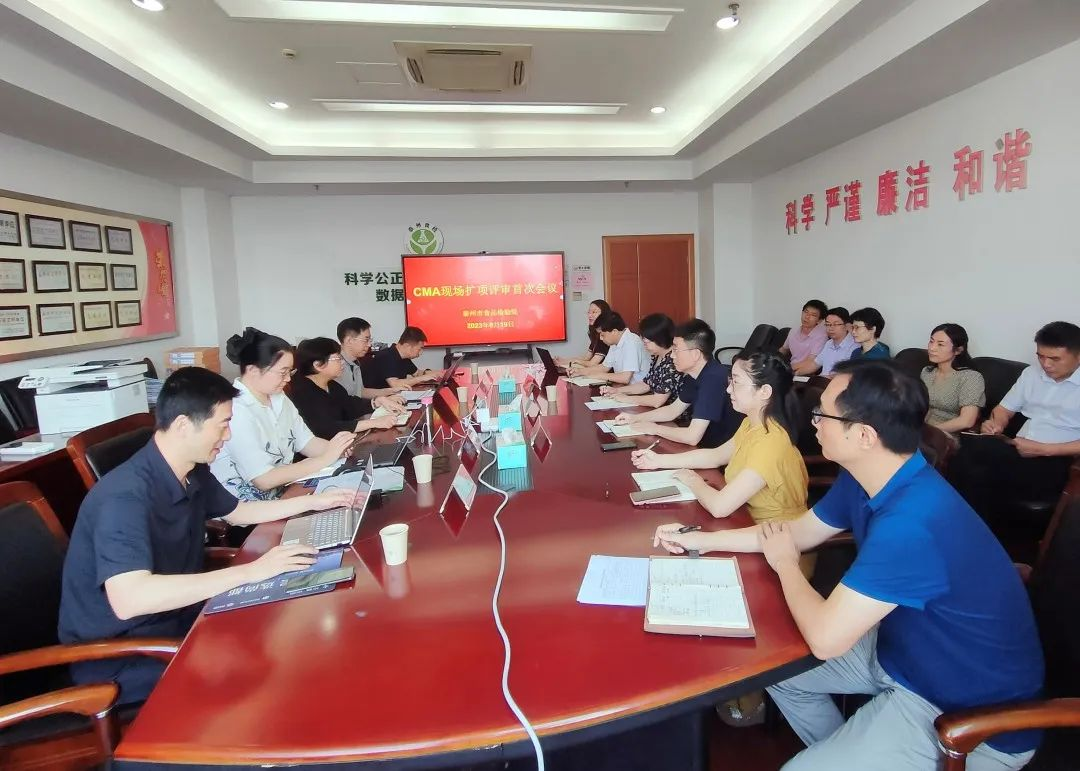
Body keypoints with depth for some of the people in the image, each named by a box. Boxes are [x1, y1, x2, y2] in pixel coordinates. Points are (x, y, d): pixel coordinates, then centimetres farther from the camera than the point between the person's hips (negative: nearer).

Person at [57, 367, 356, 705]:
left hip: (176, 621, 8)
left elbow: (238, 512, 18)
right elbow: (129, 599, -41)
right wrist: (250, 571, -39)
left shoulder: (193, 473, -1)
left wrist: (313, 501, 13)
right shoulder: (125, 495, -28)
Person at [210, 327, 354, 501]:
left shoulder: (278, 397, 5)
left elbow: (306, 442, 6)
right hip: (246, 508, -7)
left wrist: (337, 448, -14)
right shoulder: (235, 410, -21)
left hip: (284, 490, 8)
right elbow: (264, 479, -22)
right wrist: (326, 459, -20)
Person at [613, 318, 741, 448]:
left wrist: (655, 429, -14)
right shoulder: (694, 376, 2)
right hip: (703, 445, 8)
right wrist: (635, 418, 6)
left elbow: (692, 437, -29)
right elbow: (673, 410, 16)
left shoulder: (713, 379, -27)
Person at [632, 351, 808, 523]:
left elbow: (719, 507, -32)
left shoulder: (770, 442, -29)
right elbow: (716, 456, 13)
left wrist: (693, 480, -12)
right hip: (751, 521, 7)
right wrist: (660, 460, 6)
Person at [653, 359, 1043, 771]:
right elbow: (798, 531, 9)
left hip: (969, 710, -8)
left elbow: (825, 637, -32)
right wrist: (699, 540, 5)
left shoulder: (911, 522, -37)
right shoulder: (862, 478, -7)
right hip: (903, 647, 9)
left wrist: (784, 563, -13)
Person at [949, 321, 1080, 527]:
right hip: (1019, 452, 5)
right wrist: (995, 424, -3)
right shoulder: (1031, 373, 16)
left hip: (1058, 462, -5)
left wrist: (1043, 449, -17)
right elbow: (1004, 409, 20)